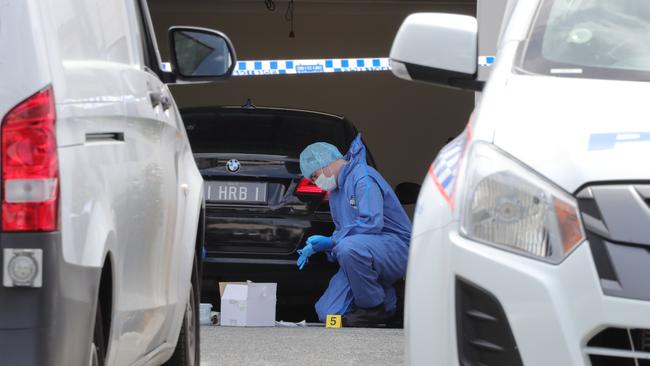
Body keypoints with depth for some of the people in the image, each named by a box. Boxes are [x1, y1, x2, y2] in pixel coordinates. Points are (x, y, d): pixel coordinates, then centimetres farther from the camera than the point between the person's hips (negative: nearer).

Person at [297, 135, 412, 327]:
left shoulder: (362, 176, -12)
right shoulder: (335, 190, 20)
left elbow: (372, 222, -24)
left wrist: (332, 241, -16)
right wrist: (315, 247, 5)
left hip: (395, 248, -8)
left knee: (349, 247, -40)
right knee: (328, 314, -9)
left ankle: (377, 307, -19)